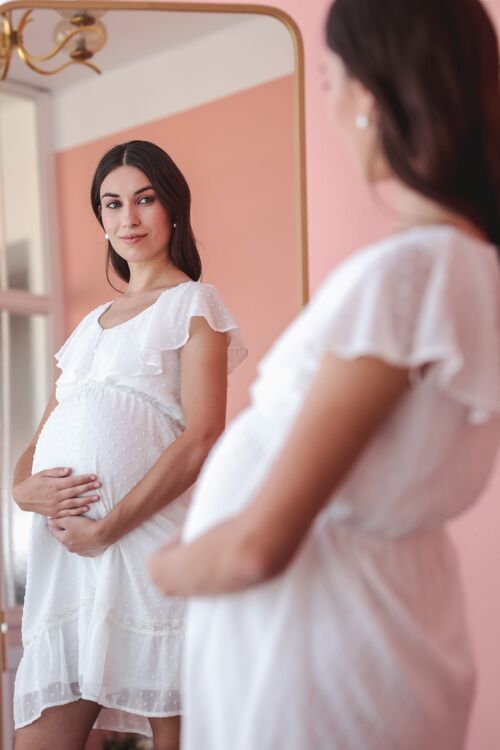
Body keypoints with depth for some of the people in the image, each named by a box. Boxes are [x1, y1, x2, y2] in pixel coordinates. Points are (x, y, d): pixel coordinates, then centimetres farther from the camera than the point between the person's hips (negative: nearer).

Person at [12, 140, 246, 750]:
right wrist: (24, 488, -2)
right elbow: (40, 442, 22)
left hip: (150, 542, -5)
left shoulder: (193, 302, 6)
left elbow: (202, 437, -8)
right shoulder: (90, 325, 25)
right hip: (62, 556, 6)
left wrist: (106, 528, -14)